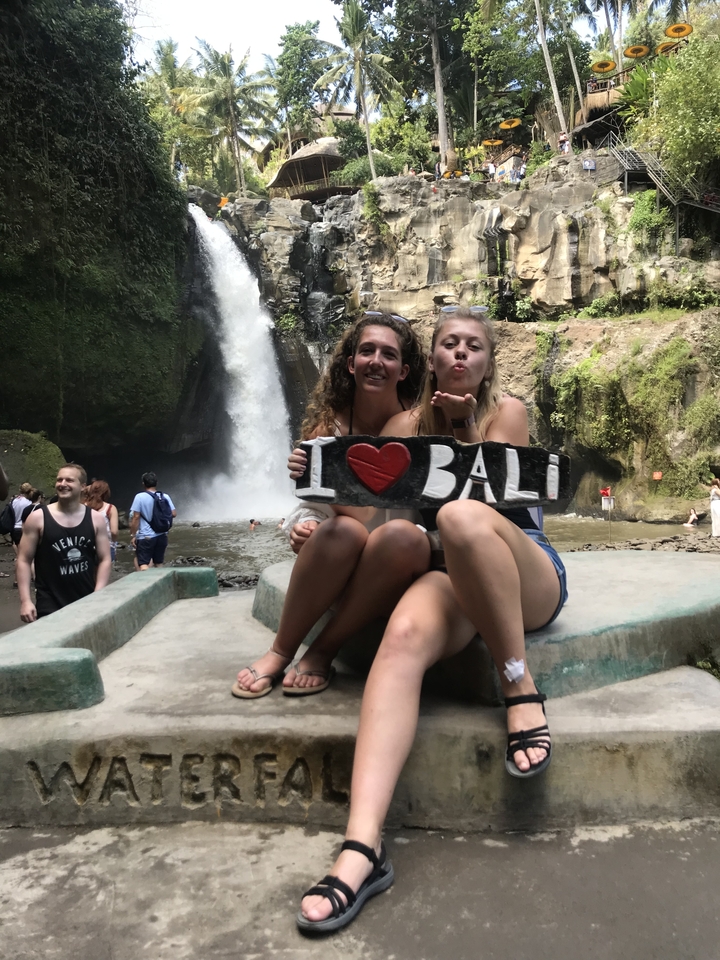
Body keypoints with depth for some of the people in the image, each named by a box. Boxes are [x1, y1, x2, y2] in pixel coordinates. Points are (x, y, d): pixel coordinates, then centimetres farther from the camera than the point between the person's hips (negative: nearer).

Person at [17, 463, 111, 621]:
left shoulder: (95, 519, 2)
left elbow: (104, 560, 3)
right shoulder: (37, 519, -3)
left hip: (88, 604, 2)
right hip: (50, 607, -2)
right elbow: (24, 560, -1)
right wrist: (25, 600, -9)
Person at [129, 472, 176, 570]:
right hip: (162, 536, 5)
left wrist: (132, 535, -5)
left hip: (145, 537, -5)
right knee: (159, 564, 17)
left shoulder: (140, 497, -10)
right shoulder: (165, 496, 2)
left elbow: (136, 517, -12)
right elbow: (174, 514, 3)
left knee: (143, 564, -6)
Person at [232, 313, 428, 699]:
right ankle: (280, 652, -14)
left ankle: (322, 651, -16)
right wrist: (304, 526, -21)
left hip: (395, 569, -1)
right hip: (334, 556, 1)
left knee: (401, 535, -34)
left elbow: (370, 514, -13)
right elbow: (317, 505, 2)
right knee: (343, 530, -33)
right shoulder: (330, 421, 0)